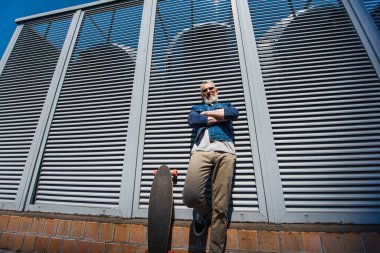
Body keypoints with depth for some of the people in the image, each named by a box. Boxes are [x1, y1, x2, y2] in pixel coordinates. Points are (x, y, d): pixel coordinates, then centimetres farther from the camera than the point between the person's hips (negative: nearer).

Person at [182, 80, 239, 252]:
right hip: (201, 150, 0)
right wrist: (221, 117, 7)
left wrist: (208, 114, 10)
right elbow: (191, 121, 6)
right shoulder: (197, 108, 31)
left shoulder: (226, 105, 32)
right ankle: (203, 212, 15)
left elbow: (235, 113, 7)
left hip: (225, 152, 0)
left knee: (221, 207, -7)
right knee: (190, 196, -19)